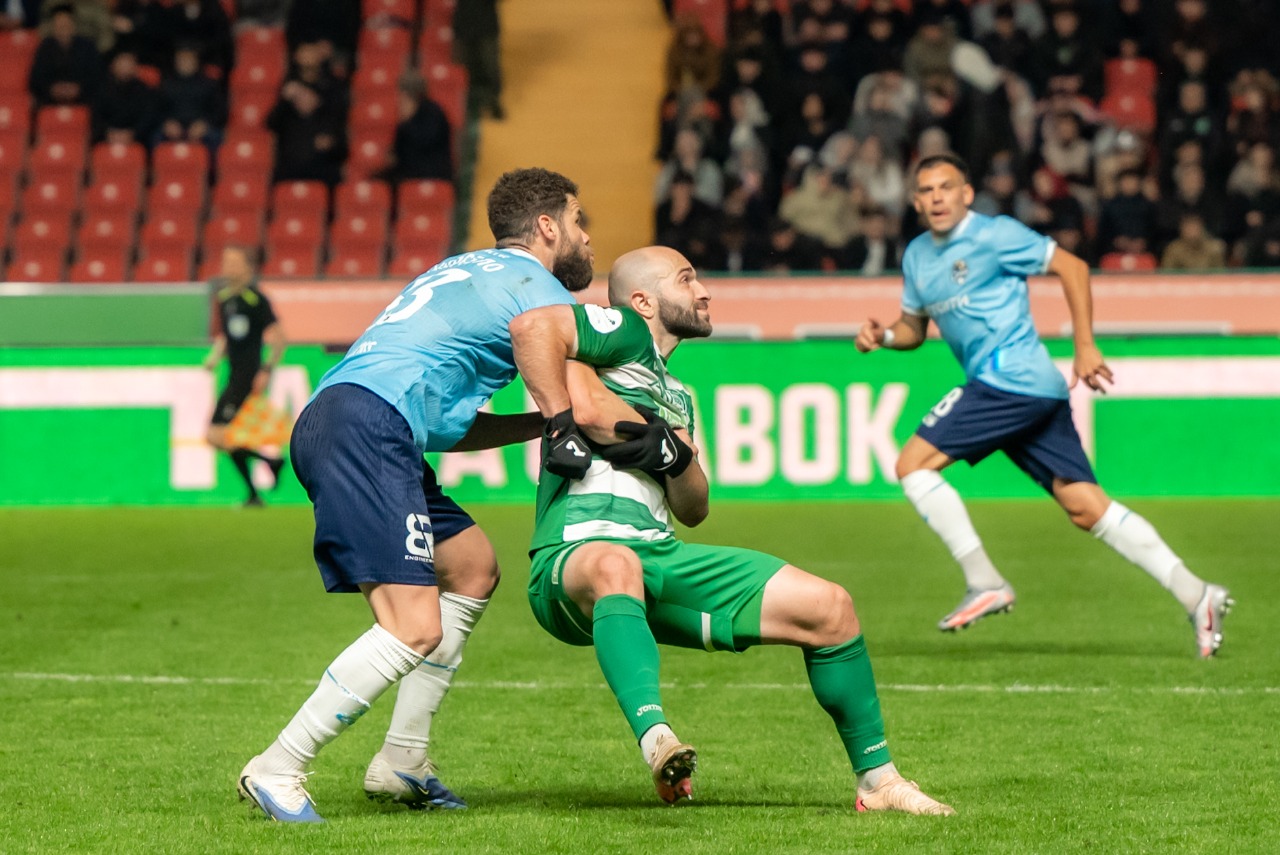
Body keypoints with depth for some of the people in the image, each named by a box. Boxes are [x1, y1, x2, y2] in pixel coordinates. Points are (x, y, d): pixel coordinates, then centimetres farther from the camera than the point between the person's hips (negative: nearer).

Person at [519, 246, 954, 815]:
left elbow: (693, 510, 19)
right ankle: (656, 740, -65)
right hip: (573, 556, -8)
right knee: (616, 566, -46)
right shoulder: (624, 333, 3)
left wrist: (677, 457, -3)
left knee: (828, 606, 0)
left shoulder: (675, 397, 28)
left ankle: (877, 780, 12)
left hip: (660, 561, 8)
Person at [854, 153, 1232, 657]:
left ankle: (984, 582, -9)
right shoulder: (916, 256, 18)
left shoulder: (994, 235, -5)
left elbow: (1071, 267, -4)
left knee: (912, 465, -10)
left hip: (1011, 380, -8)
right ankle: (1195, 596, 0)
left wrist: (1085, 347, -7)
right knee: (1086, 507, 2)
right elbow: (914, 327, 27)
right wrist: (882, 336, 4)